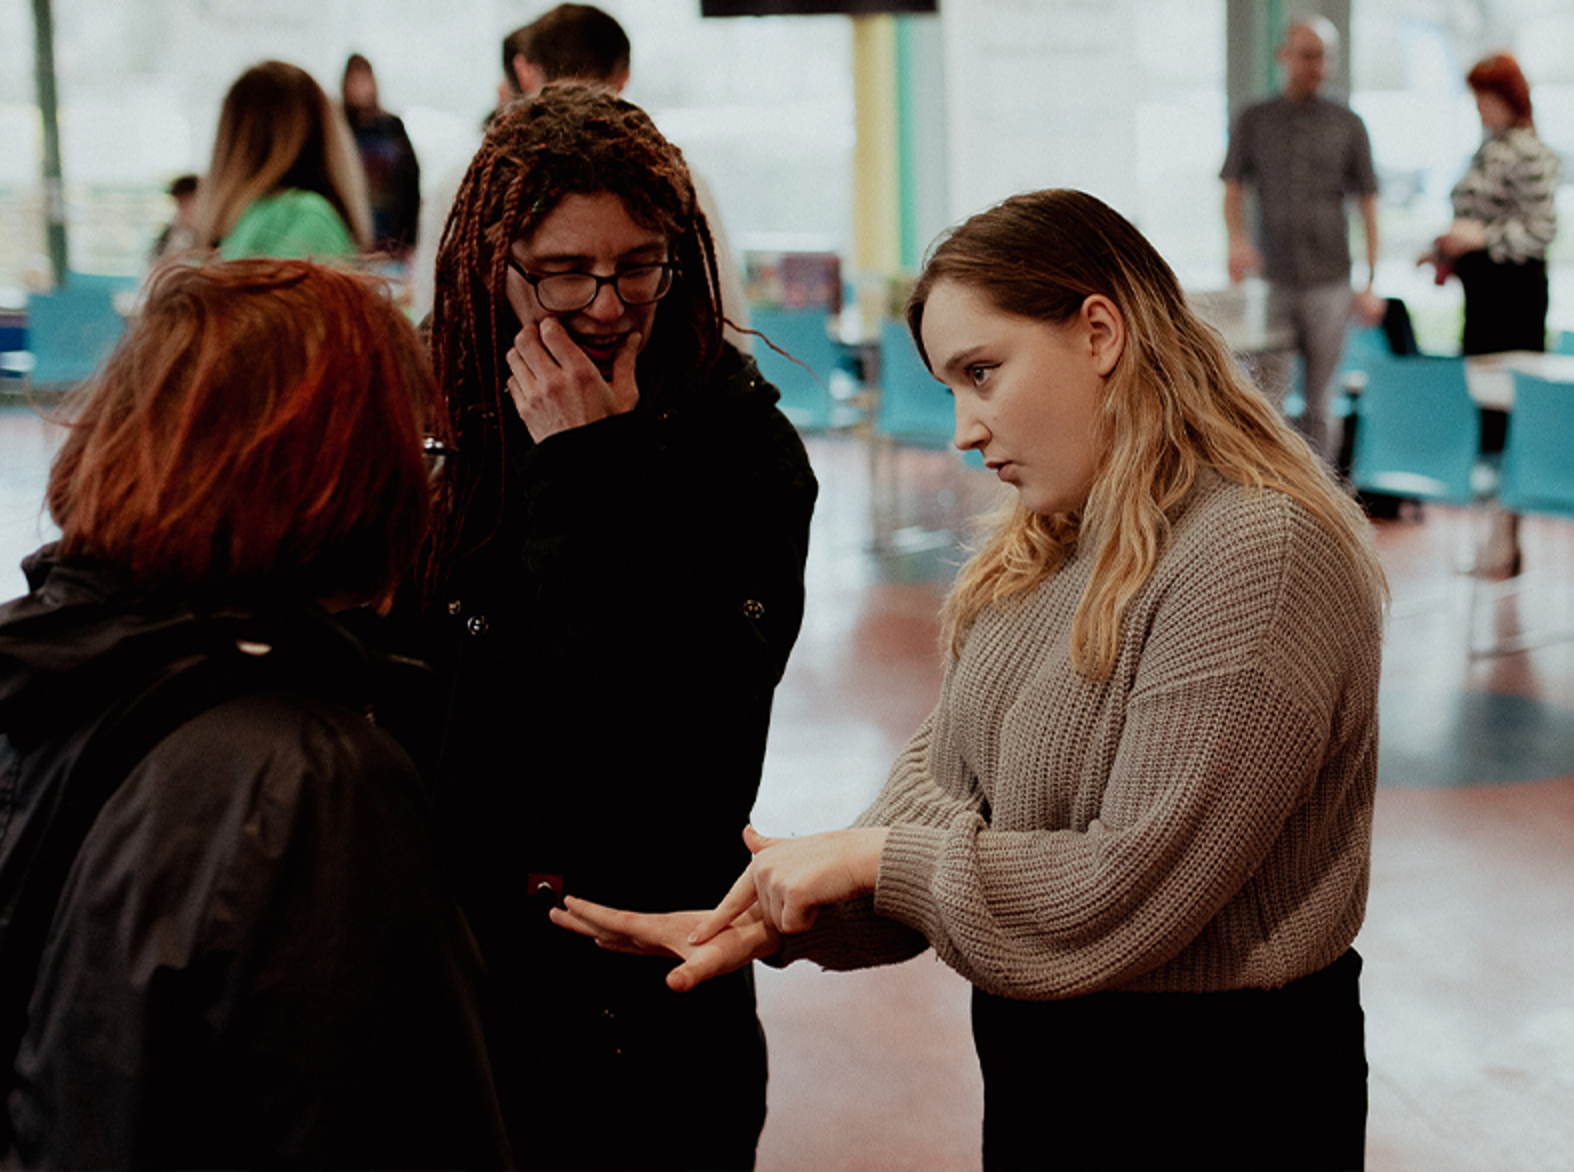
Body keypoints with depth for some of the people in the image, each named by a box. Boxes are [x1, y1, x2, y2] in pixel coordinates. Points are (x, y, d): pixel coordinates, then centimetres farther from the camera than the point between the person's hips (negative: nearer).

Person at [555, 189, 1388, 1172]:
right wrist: (777, 917, -11)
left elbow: (1123, 892, -26)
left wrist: (872, 856, -17)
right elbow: (938, 782, 4)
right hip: (1033, 1071, 8)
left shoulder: (1259, 554, -23)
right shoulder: (1043, 553, 8)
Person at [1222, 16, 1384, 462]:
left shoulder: (1347, 125, 7)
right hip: (1272, 280, 0)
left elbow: (1368, 203, 7)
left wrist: (1371, 281, 1)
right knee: (1267, 397, -4)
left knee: (1319, 401, 4)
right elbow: (1233, 188, 9)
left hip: (1329, 281, 0)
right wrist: (1237, 239, -12)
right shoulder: (1254, 120, 8)